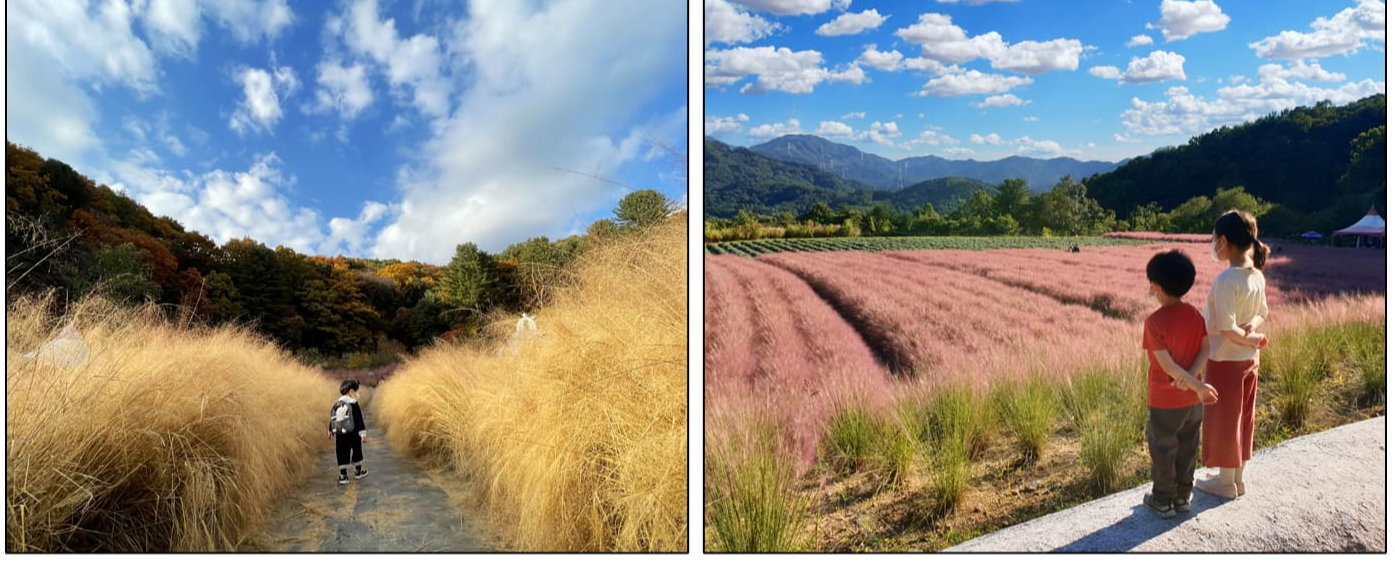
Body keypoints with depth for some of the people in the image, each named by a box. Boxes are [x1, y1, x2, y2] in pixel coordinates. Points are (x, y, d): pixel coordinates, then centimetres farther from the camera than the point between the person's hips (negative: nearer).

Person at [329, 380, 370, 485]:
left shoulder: (336, 404, 6)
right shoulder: (353, 404, -11)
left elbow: (332, 419, 16)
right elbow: (359, 420, -15)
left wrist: (331, 431, 30)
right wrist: (363, 434, -16)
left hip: (340, 434, 4)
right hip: (353, 434, -4)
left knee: (342, 454, 7)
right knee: (357, 451, 14)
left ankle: (343, 475, 4)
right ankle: (358, 471, 27)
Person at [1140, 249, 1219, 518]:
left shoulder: (1154, 322, -21)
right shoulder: (1195, 314, -4)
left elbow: (1167, 365, -21)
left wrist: (1198, 386, -14)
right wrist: (1191, 378, -15)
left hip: (1164, 401, -5)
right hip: (1192, 399, 6)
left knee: (1162, 450, 9)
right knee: (1187, 447, 18)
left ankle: (1163, 501, 21)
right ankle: (1183, 496, 31)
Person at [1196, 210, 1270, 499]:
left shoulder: (1226, 279, -25)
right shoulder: (1257, 275, 1)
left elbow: (1227, 329, -26)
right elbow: (1262, 312, 14)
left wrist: (1253, 339, -8)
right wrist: (1252, 327, -5)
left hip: (1225, 361, -8)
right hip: (1249, 360, 8)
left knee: (1222, 421, 7)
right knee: (1242, 418, 18)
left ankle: (1226, 482, 21)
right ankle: (1237, 477, 31)